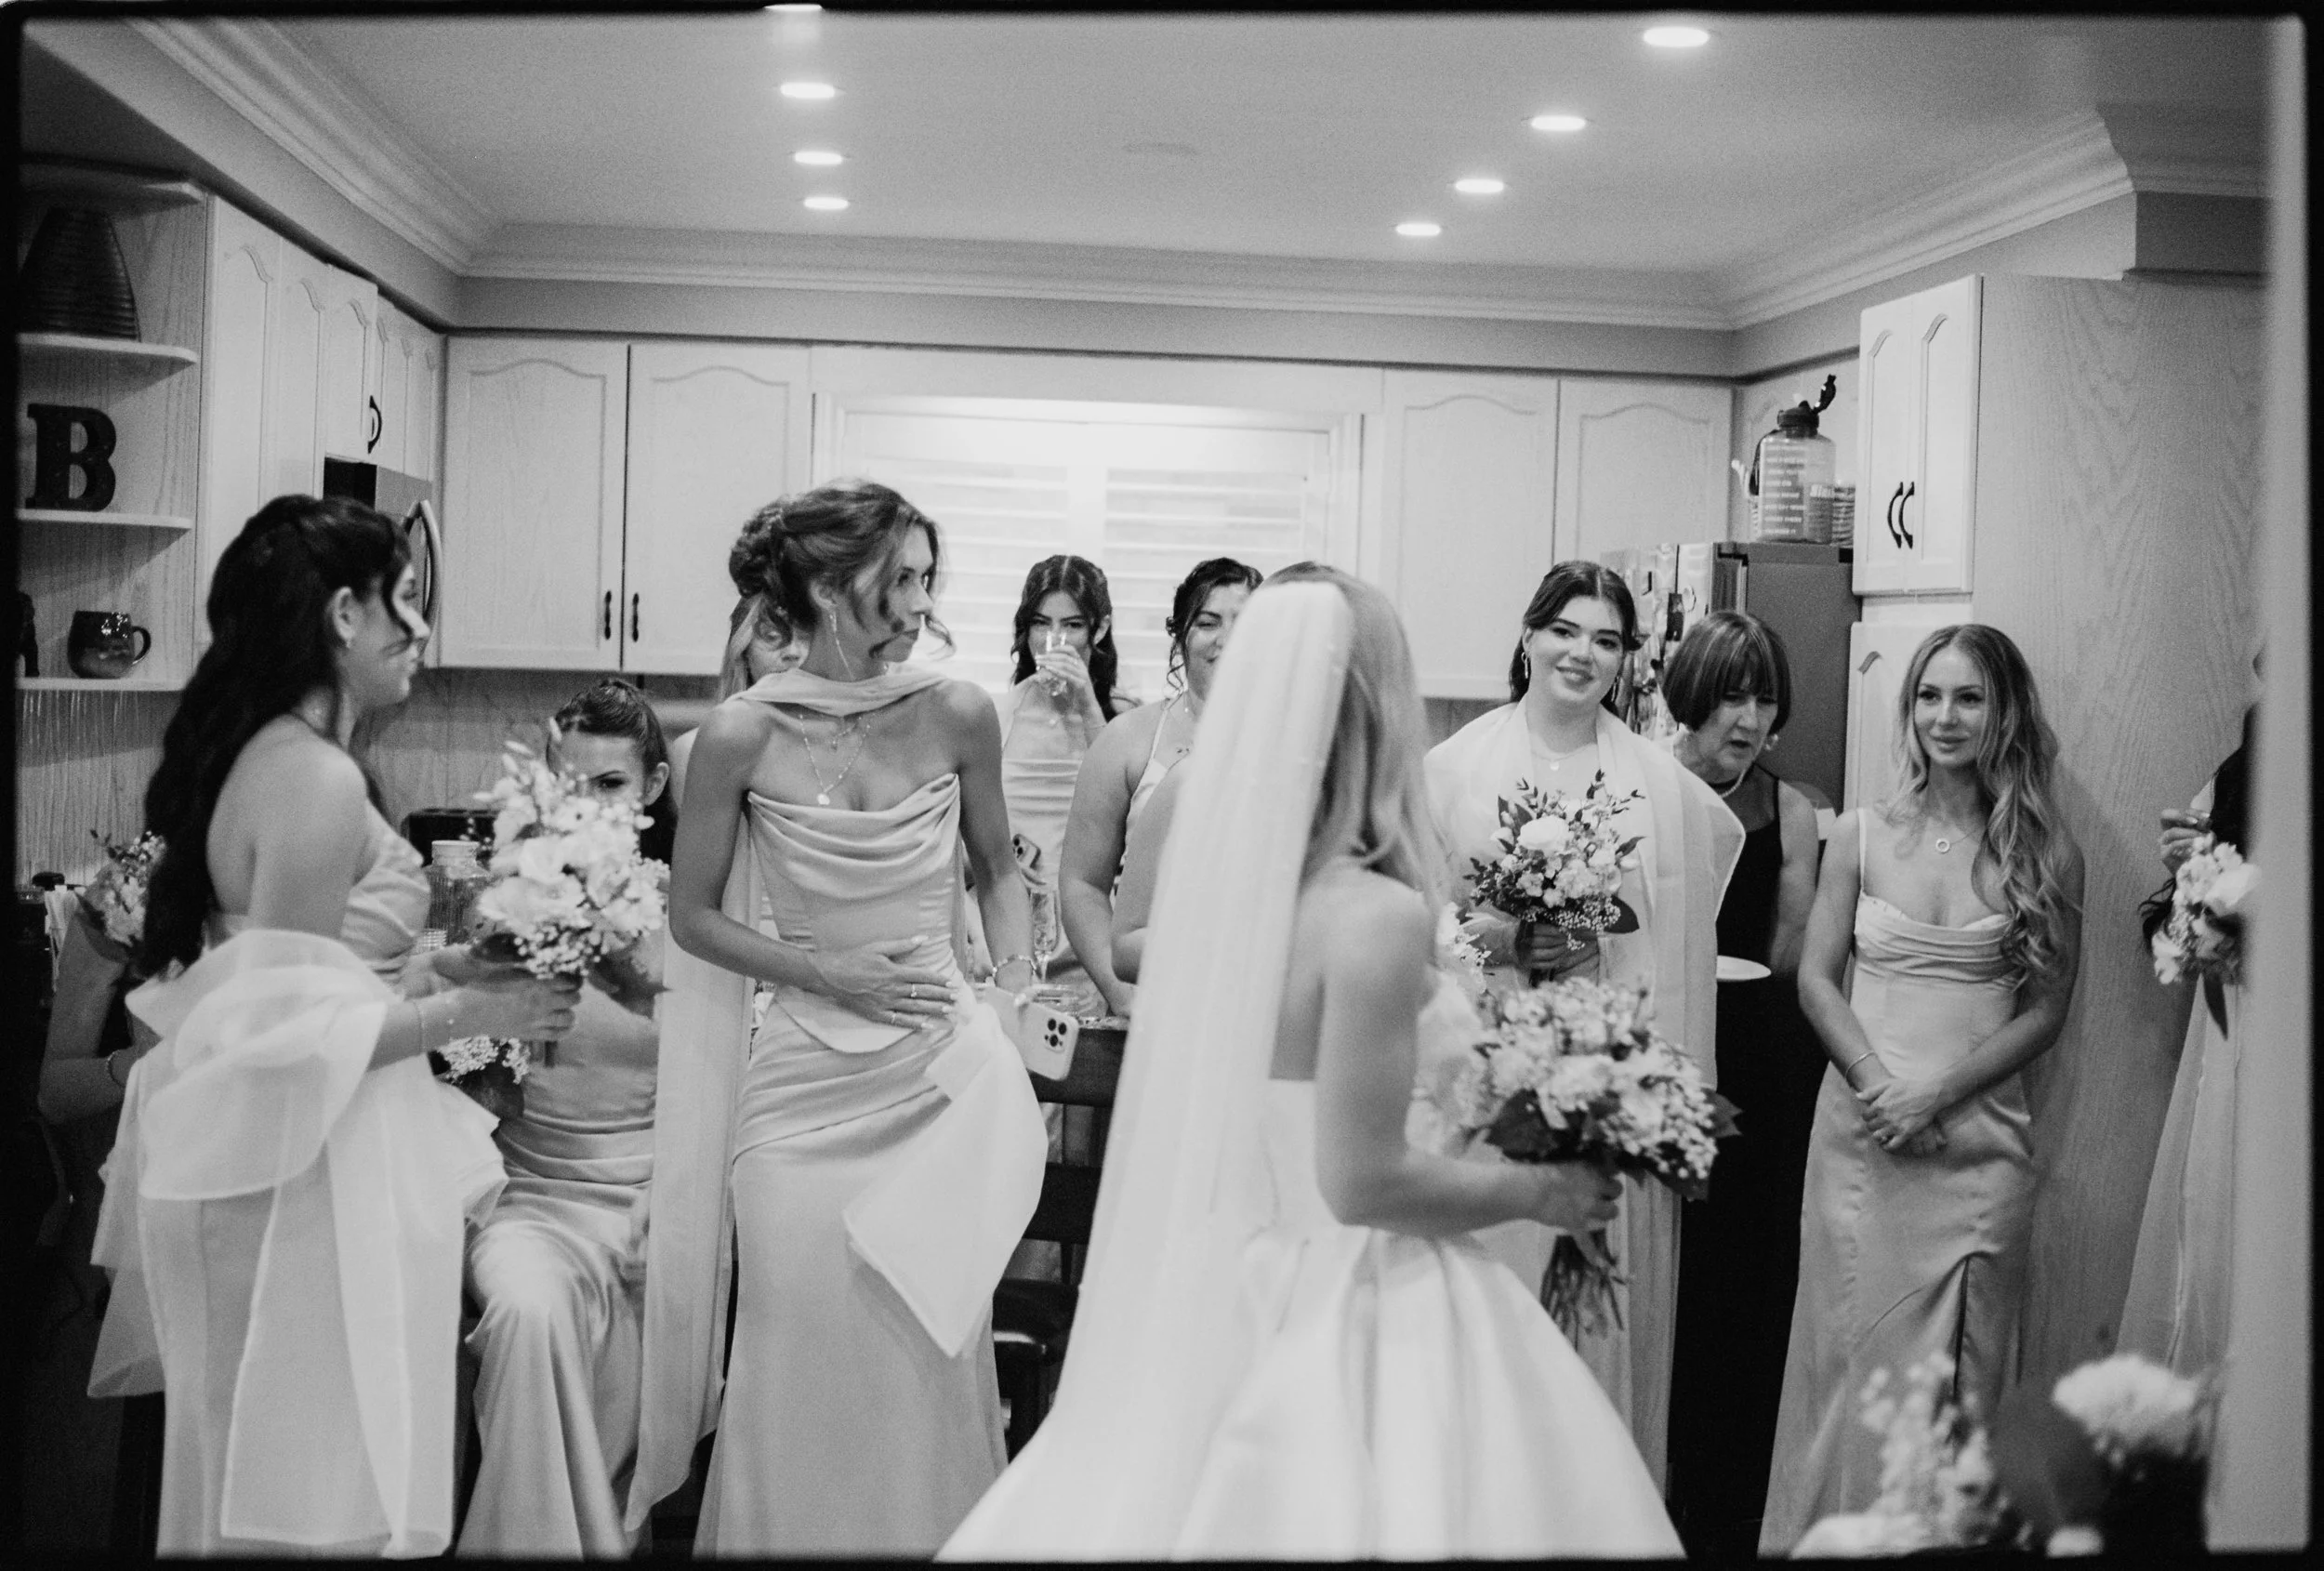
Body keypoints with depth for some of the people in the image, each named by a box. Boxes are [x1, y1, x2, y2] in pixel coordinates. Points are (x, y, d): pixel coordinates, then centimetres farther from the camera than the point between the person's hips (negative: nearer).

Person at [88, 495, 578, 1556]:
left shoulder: (256, 753, 8)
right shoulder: (319, 781, -20)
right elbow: (290, 1037, -23)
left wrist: (429, 970, 11)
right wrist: (467, 1012, -13)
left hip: (273, 1159, 10)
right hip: (313, 1179, -10)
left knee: (261, 1468, 19)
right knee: (316, 1491, 2)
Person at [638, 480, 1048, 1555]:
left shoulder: (957, 715, -4)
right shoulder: (743, 735, -9)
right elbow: (694, 917, 2)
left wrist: (1021, 991, 1)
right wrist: (828, 973, -9)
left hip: (946, 1075, 2)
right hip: (807, 1091, -1)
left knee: (934, 1362, 8)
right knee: (806, 1373, 7)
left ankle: (932, 1536, 27)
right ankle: (790, 1533, 28)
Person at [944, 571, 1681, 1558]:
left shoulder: (1222, 885, -1)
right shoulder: (1378, 915, -22)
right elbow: (1363, 1182, -21)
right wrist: (1538, 1189, -7)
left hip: (1237, 1293, 7)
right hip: (1361, 1316, -7)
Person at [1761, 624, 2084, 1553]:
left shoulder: (2046, 855, 1)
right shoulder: (1861, 836, 4)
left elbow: (2046, 1010, 1)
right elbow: (1815, 979, 4)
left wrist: (1938, 1093, -11)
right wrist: (1877, 1082, -11)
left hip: (1980, 1138, -1)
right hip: (1861, 1132, 1)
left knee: (1962, 1359, 5)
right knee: (1853, 1350, 5)